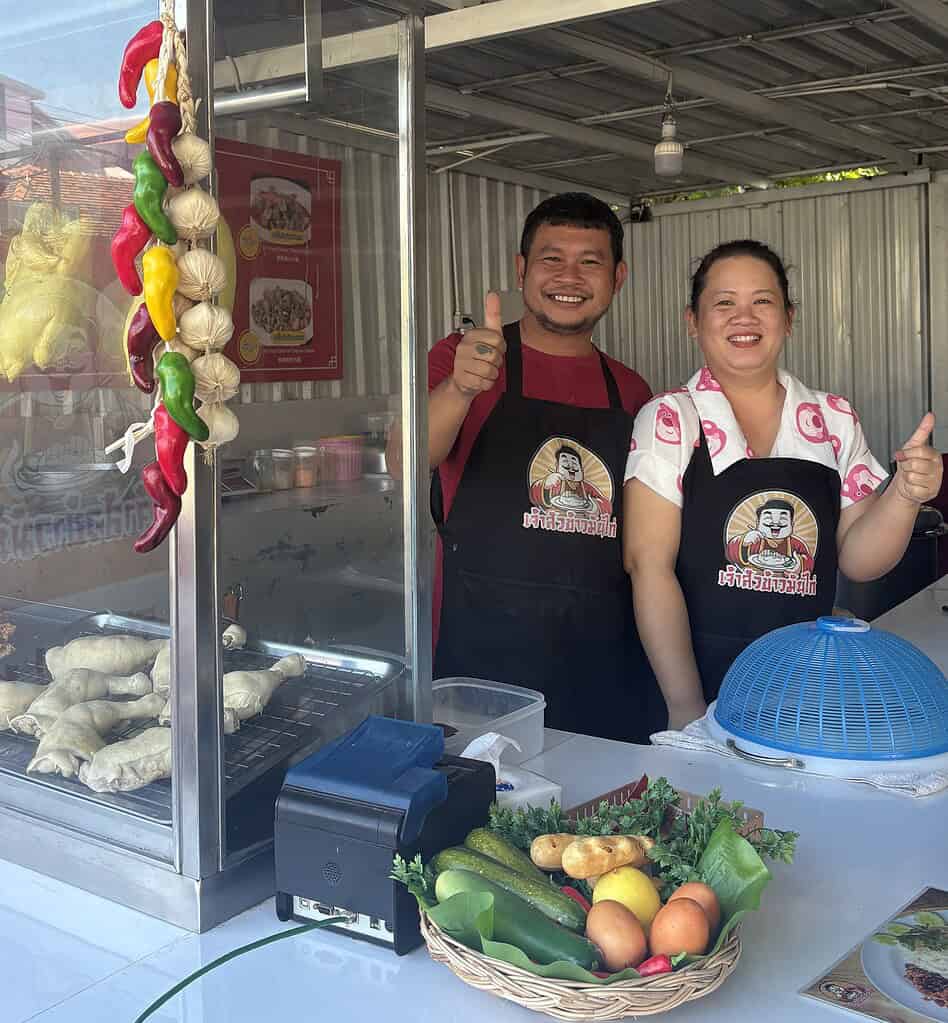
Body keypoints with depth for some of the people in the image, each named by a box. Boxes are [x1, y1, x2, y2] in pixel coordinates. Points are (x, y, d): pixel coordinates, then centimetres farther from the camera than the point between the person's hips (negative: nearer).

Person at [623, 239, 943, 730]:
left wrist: (903, 495, -14)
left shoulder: (835, 419, 5)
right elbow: (649, 564, -12)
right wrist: (687, 709, -17)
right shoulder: (669, 420, -6)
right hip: (703, 684, -3)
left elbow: (856, 560, 6)